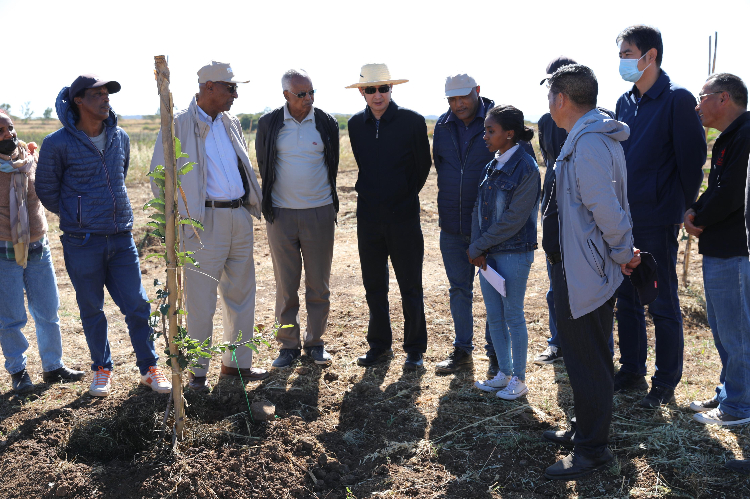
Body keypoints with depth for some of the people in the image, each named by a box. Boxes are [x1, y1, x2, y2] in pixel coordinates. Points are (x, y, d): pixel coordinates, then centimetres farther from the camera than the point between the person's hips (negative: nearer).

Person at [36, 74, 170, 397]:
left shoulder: (120, 138, 6)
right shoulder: (58, 144, -8)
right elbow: (46, 190, 3)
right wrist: (77, 216, 12)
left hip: (121, 237, 3)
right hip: (82, 242, -3)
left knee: (137, 305, 4)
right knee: (91, 309, 9)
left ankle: (149, 368, 18)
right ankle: (101, 370, 26)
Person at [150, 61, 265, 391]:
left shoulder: (231, 124, 14)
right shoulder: (179, 125, -6)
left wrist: (251, 204, 14)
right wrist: (181, 215, -7)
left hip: (240, 217, 7)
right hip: (205, 221, -7)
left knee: (241, 293, 13)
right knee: (201, 301, -1)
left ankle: (237, 363, 26)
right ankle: (197, 372, 13)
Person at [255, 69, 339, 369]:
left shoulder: (326, 124, 1)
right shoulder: (269, 124, 0)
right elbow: (263, 164, 11)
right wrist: (268, 202, 11)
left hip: (320, 212, 0)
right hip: (281, 214, 0)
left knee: (319, 282, 5)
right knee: (285, 284, 5)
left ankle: (315, 342, 19)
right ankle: (288, 345, 15)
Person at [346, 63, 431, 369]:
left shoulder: (412, 121, -6)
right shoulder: (356, 124, 5)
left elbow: (423, 165, 4)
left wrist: (406, 195, 10)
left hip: (404, 216, -4)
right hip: (369, 216, 4)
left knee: (410, 287, 3)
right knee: (373, 286, 10)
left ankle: (414, 349, 15)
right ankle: (379, 346, 23)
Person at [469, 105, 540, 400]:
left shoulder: (526, 168, -14)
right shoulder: (492, 167, 9)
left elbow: (514, 218, -18)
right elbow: (479, 209, 8)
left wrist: (477, 247, -13)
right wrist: (477, 248, -5)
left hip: (514, 253, -7)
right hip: (488, 253, 7)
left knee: (513, 315, 3)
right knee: (494, 315, 12)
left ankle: (519, 379, 17)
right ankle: (504, 373, 27)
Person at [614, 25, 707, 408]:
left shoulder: (677, 99, -10)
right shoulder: (625, 102, 11)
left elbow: (692, 160, -10)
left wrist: (681, 210, -7)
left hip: (657, 221, -7)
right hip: (624, 219, 7)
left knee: (662, 305, 3)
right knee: (627, 300, 14)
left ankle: (665, 384, 16)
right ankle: (632, 372, 28)